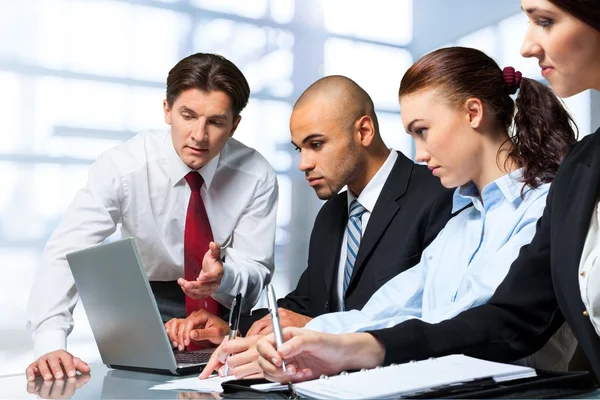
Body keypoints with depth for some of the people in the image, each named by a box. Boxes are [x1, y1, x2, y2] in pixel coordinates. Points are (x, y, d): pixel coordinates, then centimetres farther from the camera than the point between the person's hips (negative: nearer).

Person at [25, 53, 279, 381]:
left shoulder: (257, 177, -17)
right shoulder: (121, 167, -21)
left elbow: (256, 271, -16)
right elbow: (64, 254, -29)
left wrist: (224, 276, -40)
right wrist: (50, 344, -44)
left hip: (227, 308, 2)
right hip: (147, 310, -1)